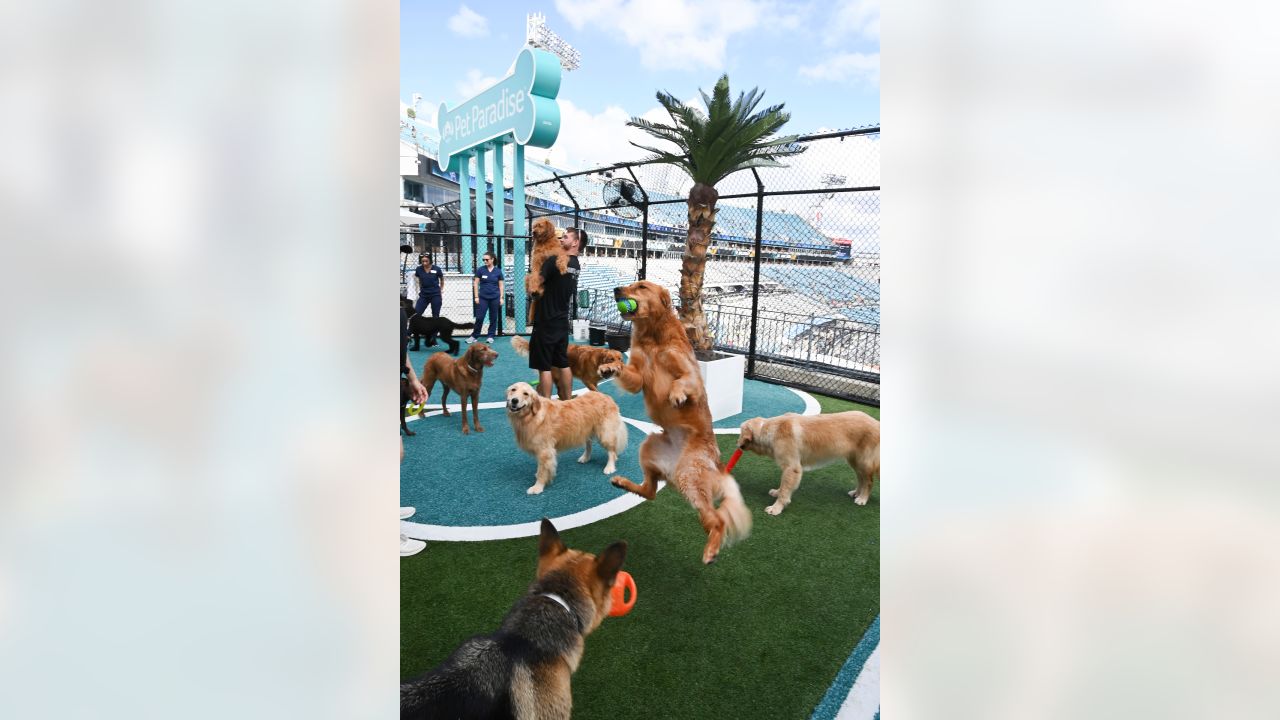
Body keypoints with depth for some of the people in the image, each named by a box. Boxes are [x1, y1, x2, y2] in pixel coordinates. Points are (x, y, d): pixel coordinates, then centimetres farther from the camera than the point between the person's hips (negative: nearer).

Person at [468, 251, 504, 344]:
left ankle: (490, 336, 16)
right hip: (483, 298, -1)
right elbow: (476, 284, 2)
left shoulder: (498, 271, 1)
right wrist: (476, 297, -3)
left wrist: (501, 298, 0)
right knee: (479, 317, -3)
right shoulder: (480, 270, 0)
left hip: (495, 298, 1)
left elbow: (501, 285, 5)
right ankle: (474, 336, 6)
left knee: (493, 318, 6)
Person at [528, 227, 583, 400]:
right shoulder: (575, 264, 9)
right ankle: (567, 402, 20)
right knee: (563, 364, 14)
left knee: (544, 366, -2)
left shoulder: (554, 261, -17)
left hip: (546, 322, -8)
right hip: (562, 322, 8)